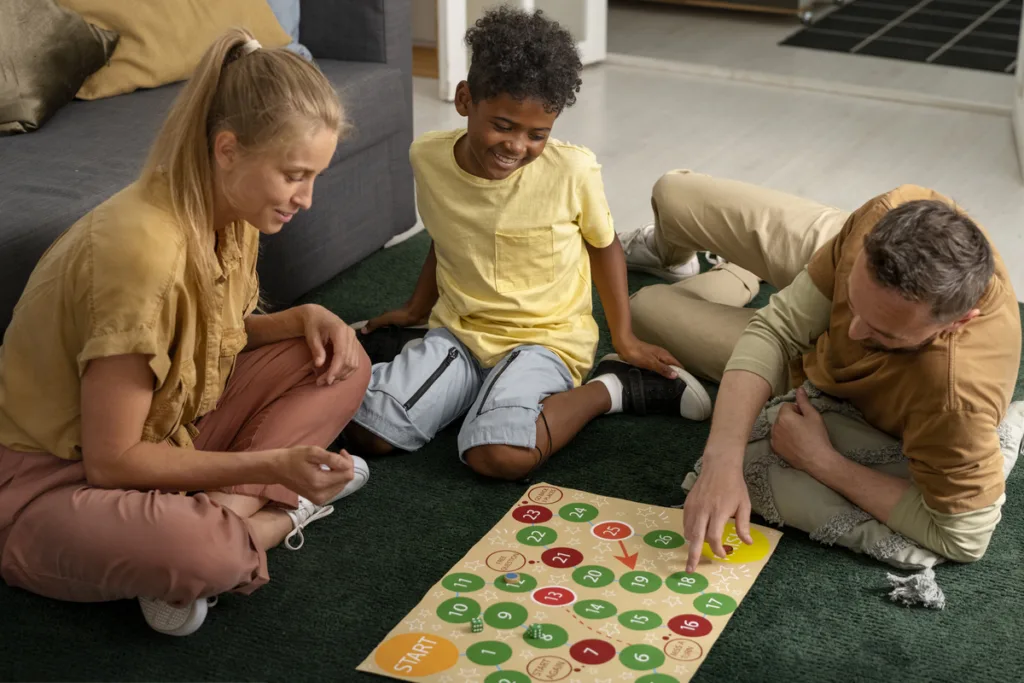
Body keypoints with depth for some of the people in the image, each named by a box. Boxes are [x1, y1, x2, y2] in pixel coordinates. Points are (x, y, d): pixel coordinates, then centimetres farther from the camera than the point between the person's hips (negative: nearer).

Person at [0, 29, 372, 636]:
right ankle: (277, 516, -10)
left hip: (159, 438, 9)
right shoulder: (142, 248, -31)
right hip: (52, 483, -9)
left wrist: (301, 318, -6)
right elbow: (111, 460, -26)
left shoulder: (230, 213, -5)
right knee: (199, 555, -41)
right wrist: (272, 464, -28)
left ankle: (223, 514, -13)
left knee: (343, 363, -1)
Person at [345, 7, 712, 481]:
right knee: (364, 433, -17)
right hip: (456, 334, 4)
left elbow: (603, 245, 3)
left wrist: (624, 338, 3)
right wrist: (416, 309, 26)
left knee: (500, 455, -32)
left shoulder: (572, 170, -16)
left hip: (544, 339, -3)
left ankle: (610, 388, -7)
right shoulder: (428, 158, -5)